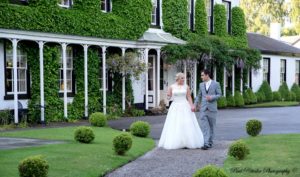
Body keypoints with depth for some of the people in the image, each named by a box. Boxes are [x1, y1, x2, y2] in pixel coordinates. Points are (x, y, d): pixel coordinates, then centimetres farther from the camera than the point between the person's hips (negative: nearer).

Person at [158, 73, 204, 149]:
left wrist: (192, 106, -10)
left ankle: (187, 142, 3)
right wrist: (168, 96, -20)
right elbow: (169, 96, 3)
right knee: (175, 125, -3)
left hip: (185, 107, 0)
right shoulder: (172, 87, 2)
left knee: (187, 125, -4)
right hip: (175, 108, 0)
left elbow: (189, 97, 3)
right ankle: (175, 142, 4)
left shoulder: (186, 87, 3)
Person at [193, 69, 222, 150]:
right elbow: (199, 96, 16)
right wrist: (195, 105, 7)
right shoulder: (201, 85, 11)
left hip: (212, 108, -2)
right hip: (203, 108, 2)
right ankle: (206, 143, -15)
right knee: (204, 126, -10)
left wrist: (211, 97, -16)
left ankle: (210, 142, 19)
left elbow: (219, 95, 0)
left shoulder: (216, 84, 0)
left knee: (211, 126, 7)